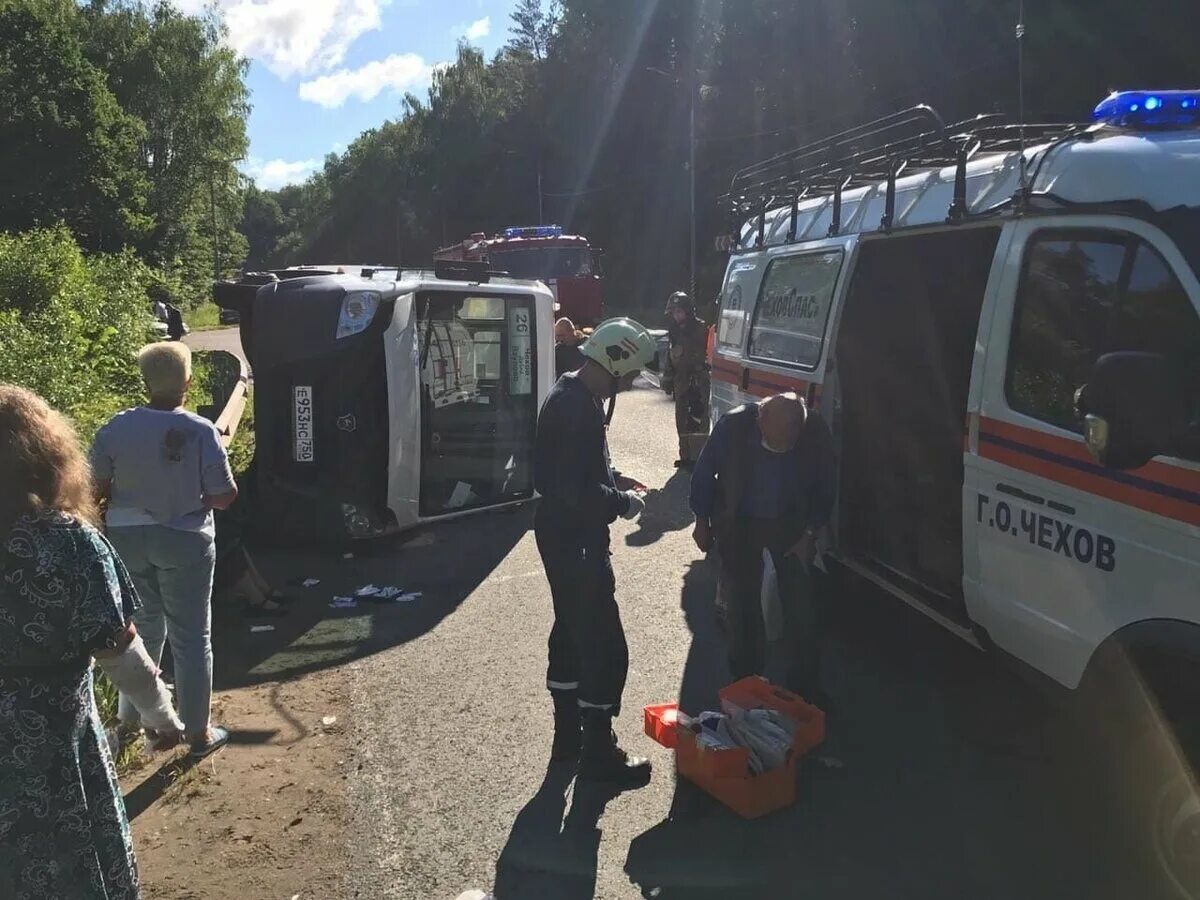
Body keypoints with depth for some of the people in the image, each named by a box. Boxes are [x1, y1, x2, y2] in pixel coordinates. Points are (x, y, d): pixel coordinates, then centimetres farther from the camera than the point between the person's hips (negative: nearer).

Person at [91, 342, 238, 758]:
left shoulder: (117, 426, -8)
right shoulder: (201, 431, -17)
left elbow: (98, 486, 0)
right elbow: (224, 498, -15)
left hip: (126, 537, 4)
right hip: (183, 541, -4)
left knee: (143, 625, 24)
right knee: (191, 637, 6)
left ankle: (132, 713, 39)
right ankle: (199, 733, 15)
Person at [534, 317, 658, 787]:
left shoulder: (570, 394, 9)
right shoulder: (579, 408, -24)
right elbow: (579, 490, -28)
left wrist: (615, 487, 9)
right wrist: (623, 503, -13)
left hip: (562, 532, 11)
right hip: (576, 540, -11)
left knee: (571, 632, 20)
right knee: (605, 646, 0)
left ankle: (569, 734, 33)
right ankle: (598, 752, 12)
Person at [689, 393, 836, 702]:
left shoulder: (817, 433, -22)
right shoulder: (733, 426, -27)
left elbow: (825, 490, -5)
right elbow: (704, 473, -9)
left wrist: (809, 533, -8)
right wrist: (703, 522, -2)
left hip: (791, 525, 1)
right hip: (738, 525, -1)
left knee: (800, 608, 3)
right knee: (742, 606, 7)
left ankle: (807, 688, 19)